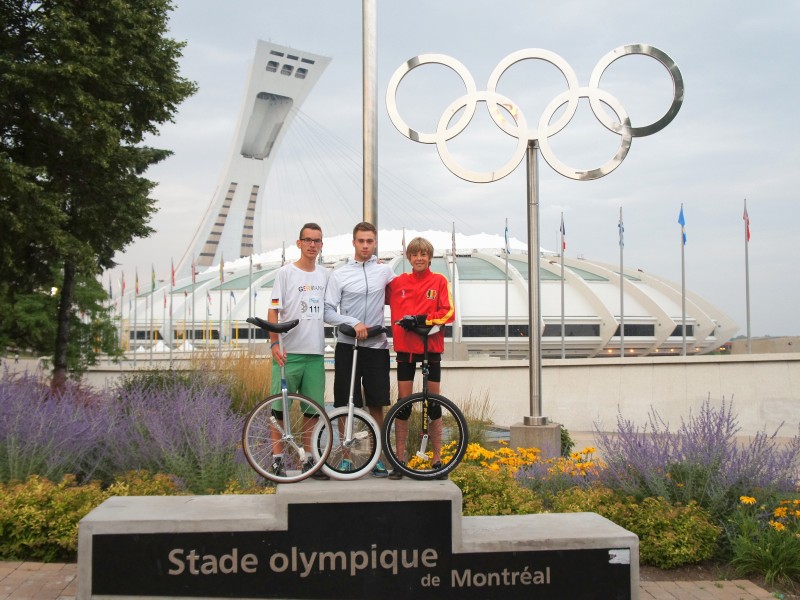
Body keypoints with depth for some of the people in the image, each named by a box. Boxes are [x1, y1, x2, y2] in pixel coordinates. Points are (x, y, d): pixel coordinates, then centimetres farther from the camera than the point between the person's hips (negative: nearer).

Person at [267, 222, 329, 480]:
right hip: (288, 352, -4)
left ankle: (309, 459, 15)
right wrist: (274, 344, -14)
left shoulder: (325, 275, 12)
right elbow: (273, 311, -4)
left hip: (315, 352, 4)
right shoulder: (285, 273, -1)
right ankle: (277, 459, 5)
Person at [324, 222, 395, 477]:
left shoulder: (385, 270, 7)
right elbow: (328, 312, -4)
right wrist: (353, 323, -17)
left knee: (376, 405, 6)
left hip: (377, 346, 2)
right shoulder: (339, 274, 0)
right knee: (346, 405, 2)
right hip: (347, 345, -2)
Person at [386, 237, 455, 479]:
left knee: (434, 403, 6)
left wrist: (424, 319, -19)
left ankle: (437, 459, 14)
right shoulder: (398, 282, 5)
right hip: (405, 348, 1)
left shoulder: (439, 281, 1)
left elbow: (449, 312, -6)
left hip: (431, 348, -1)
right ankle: (399, 461, 7)